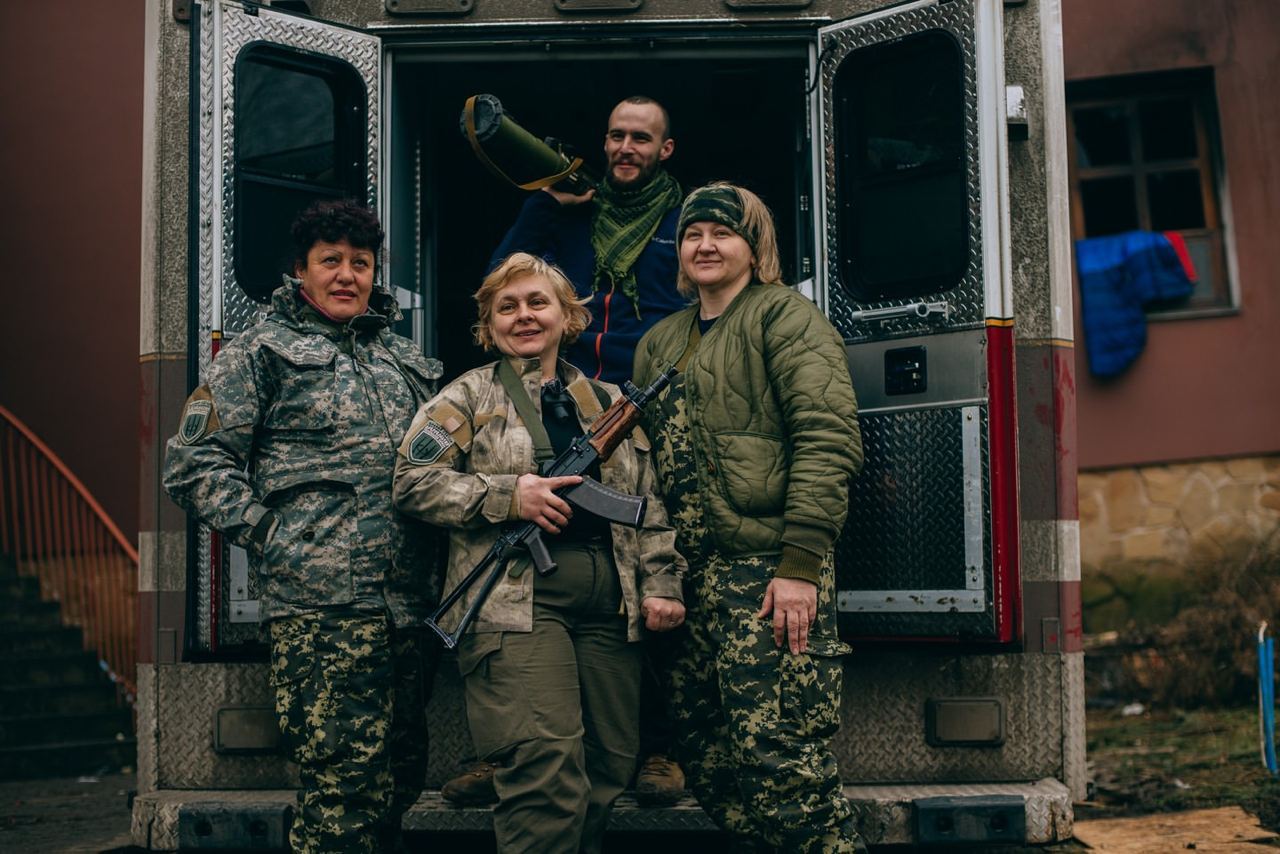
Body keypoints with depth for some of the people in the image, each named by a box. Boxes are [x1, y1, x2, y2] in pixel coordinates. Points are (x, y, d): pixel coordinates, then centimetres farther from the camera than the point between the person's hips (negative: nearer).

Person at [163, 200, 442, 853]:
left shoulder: (405, 359, 23)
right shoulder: (262, 352, 7)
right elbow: (193, 462, 1)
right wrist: (267, 535, -8)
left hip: (411, 601, 6)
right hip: (321, 602, -6)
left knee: (399, 778, 11)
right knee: (341, 783, -10)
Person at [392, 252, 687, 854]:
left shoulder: (610, 402, 21)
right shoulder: (468, 397, 9)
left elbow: (649, 506, 20)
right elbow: (413, 482, -1)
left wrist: (661, 585, 8)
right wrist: (509, 494, -11)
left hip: (609, 607, 5)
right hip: (518, 601, -5)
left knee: (608, 775, 6)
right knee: (548, 780, -17)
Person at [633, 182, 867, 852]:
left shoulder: (784, 316, 0)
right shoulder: (660, 343, 22)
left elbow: (828, 440, -11)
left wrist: (800, 564, -19)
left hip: (769, 570, -7)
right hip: (690, 574, 8)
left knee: (780, 759, -11)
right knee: (703, 755, 9)